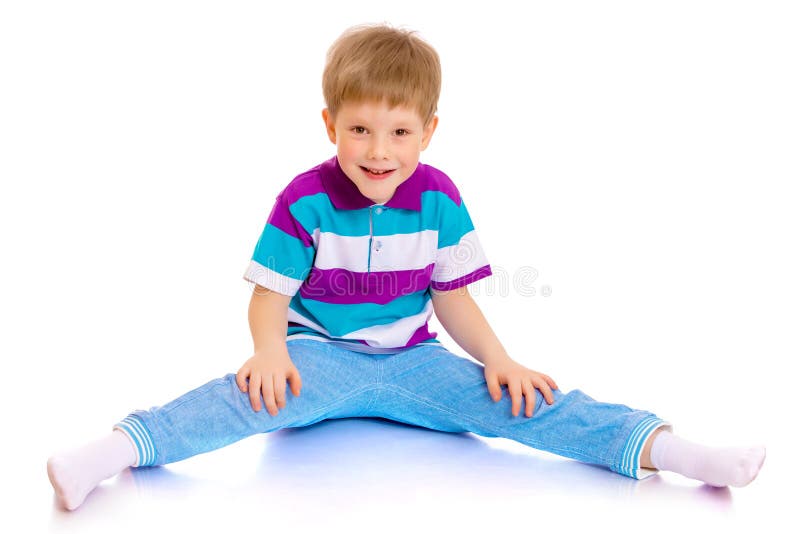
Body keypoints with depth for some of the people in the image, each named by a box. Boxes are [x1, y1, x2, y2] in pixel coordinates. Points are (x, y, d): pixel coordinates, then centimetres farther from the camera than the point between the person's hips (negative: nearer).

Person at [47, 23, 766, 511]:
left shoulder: (439, 199, -2)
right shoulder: (305, 201, -10)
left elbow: (451, 297, 4)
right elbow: (269, 296, -7)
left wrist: (499, 359, -8)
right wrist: (270, 351, -27)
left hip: (411, 358, 2)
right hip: (320, 355, -2)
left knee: (508, 400, -15)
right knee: (256, 396, -32)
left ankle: (660, 446, -20)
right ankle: (118, 449, -41)